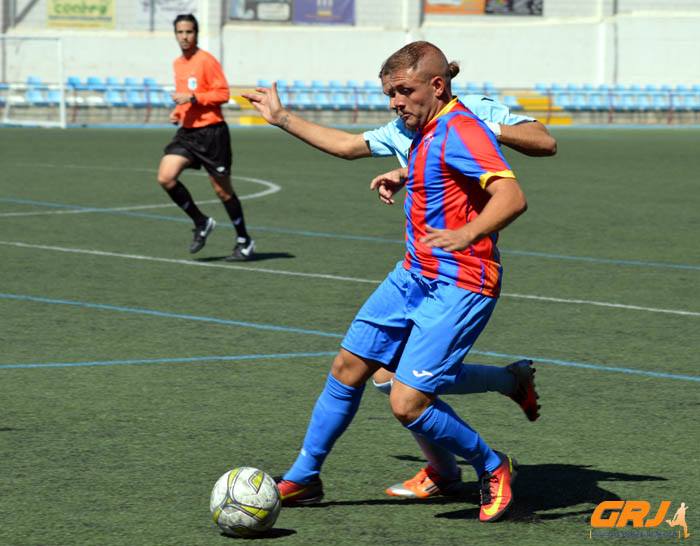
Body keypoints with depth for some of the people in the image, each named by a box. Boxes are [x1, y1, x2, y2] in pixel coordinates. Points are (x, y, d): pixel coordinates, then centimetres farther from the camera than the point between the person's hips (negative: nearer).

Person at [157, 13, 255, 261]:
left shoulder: (206, 61, -11)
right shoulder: (178, 64, 12)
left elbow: (223, 94, -15)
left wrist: (192, 98, -22)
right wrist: (178, 111, 8)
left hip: (211, 131, -7)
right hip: (187, 131, 7)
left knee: (222, 190, 2)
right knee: (165, 177, -12)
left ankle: (244, 242, 18)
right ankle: (201, 223, 6)